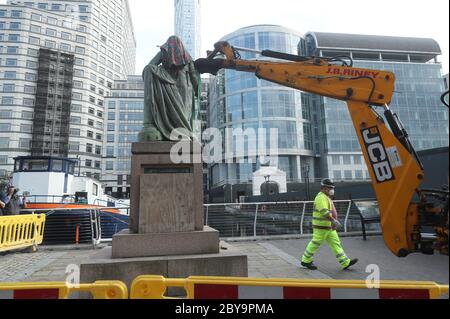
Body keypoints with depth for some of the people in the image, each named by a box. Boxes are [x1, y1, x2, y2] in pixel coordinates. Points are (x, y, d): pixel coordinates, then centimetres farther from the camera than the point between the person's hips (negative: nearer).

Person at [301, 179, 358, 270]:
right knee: (315, 244, 0)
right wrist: (334, 221, -32)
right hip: (321, 226, -10)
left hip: (329, 227, 10)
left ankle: (345, 263, 8)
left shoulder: (326, 197, 16)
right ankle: (306, 261, 13)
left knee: (336, 244, 7)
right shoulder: (321, 197, -17)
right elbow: (324, 211, -29)